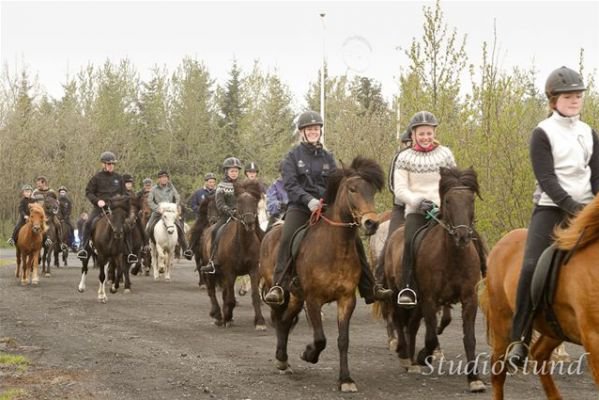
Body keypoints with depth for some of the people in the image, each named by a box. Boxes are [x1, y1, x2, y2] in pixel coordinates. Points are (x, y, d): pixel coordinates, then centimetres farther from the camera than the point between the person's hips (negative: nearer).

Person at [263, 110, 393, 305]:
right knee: (287, 239, -32)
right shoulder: (293, 156, 4)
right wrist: (309, 200, -24)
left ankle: (369, 290, 4)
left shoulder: (327, 157, 15)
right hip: (300, 206, -4)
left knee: (355, 241, -5)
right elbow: (290, 185, -7)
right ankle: (278, 287, -35)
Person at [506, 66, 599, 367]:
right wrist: (571, 206, -22)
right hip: (552, 208, -5)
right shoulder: (543, 133, -2)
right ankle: (519, 340, -15)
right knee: (531, 266, -22)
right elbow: (546, 179, -11)